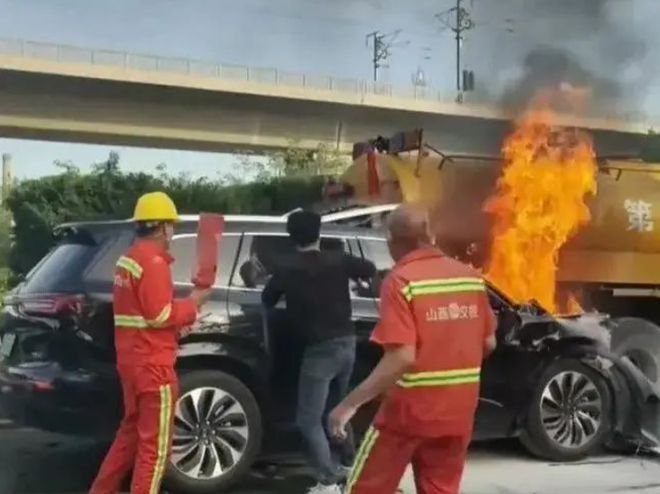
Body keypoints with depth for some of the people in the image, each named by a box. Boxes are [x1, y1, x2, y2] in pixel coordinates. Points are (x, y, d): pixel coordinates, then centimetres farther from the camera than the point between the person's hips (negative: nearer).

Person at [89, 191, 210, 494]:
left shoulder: (128, 258, 14)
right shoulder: (153, 261, -17)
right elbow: (159, 315, -21)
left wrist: (181, 314, 9)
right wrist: (192, 303, -7)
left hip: (132, 359, 10)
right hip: (152, 363, -10)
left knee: (131, 431, 21)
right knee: (155, 441, -2)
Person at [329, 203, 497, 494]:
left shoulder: (401, 281, -14)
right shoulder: (469, 277, 4)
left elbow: (402, 358, -23)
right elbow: (488, 343, 11)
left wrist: (351, 403, -21)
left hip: (410, 410, -5)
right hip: (457, 411, 6)